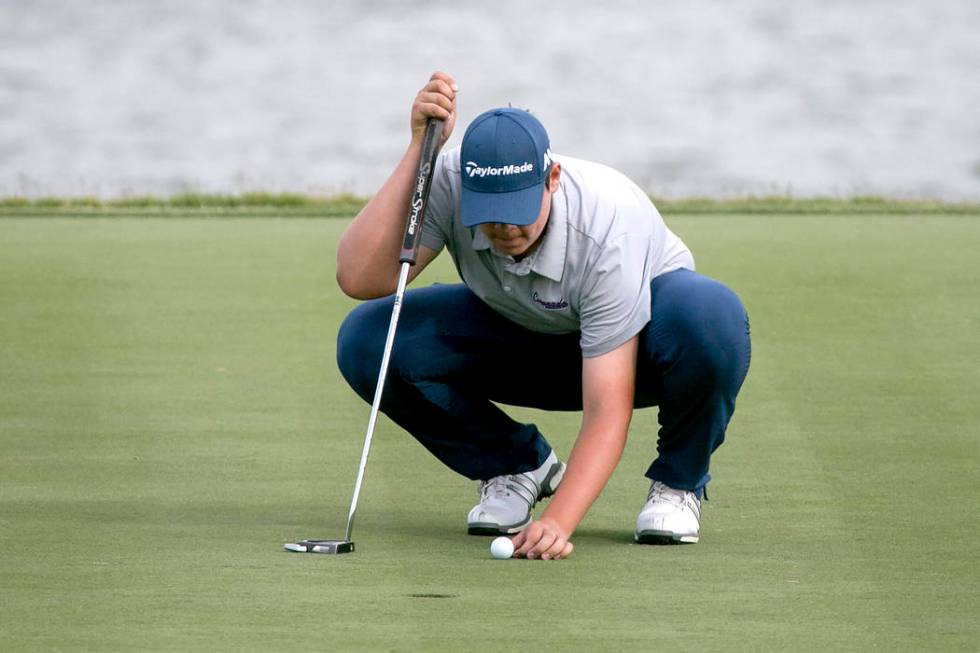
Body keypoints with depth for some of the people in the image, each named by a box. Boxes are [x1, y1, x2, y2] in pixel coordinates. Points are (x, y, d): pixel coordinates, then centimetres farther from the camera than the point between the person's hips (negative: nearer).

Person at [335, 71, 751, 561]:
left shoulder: (606, 231, -38)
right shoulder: (447, 183, -28)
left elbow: (607, 412, -39)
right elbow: (359, 279, -40)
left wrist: (557, 521, -52)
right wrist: (418, 148, -44)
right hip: (521, 336, 3)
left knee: (711, 316, -40)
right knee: (367, 340, -24)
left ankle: (678, 482, -8)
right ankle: (518, 467, 1)